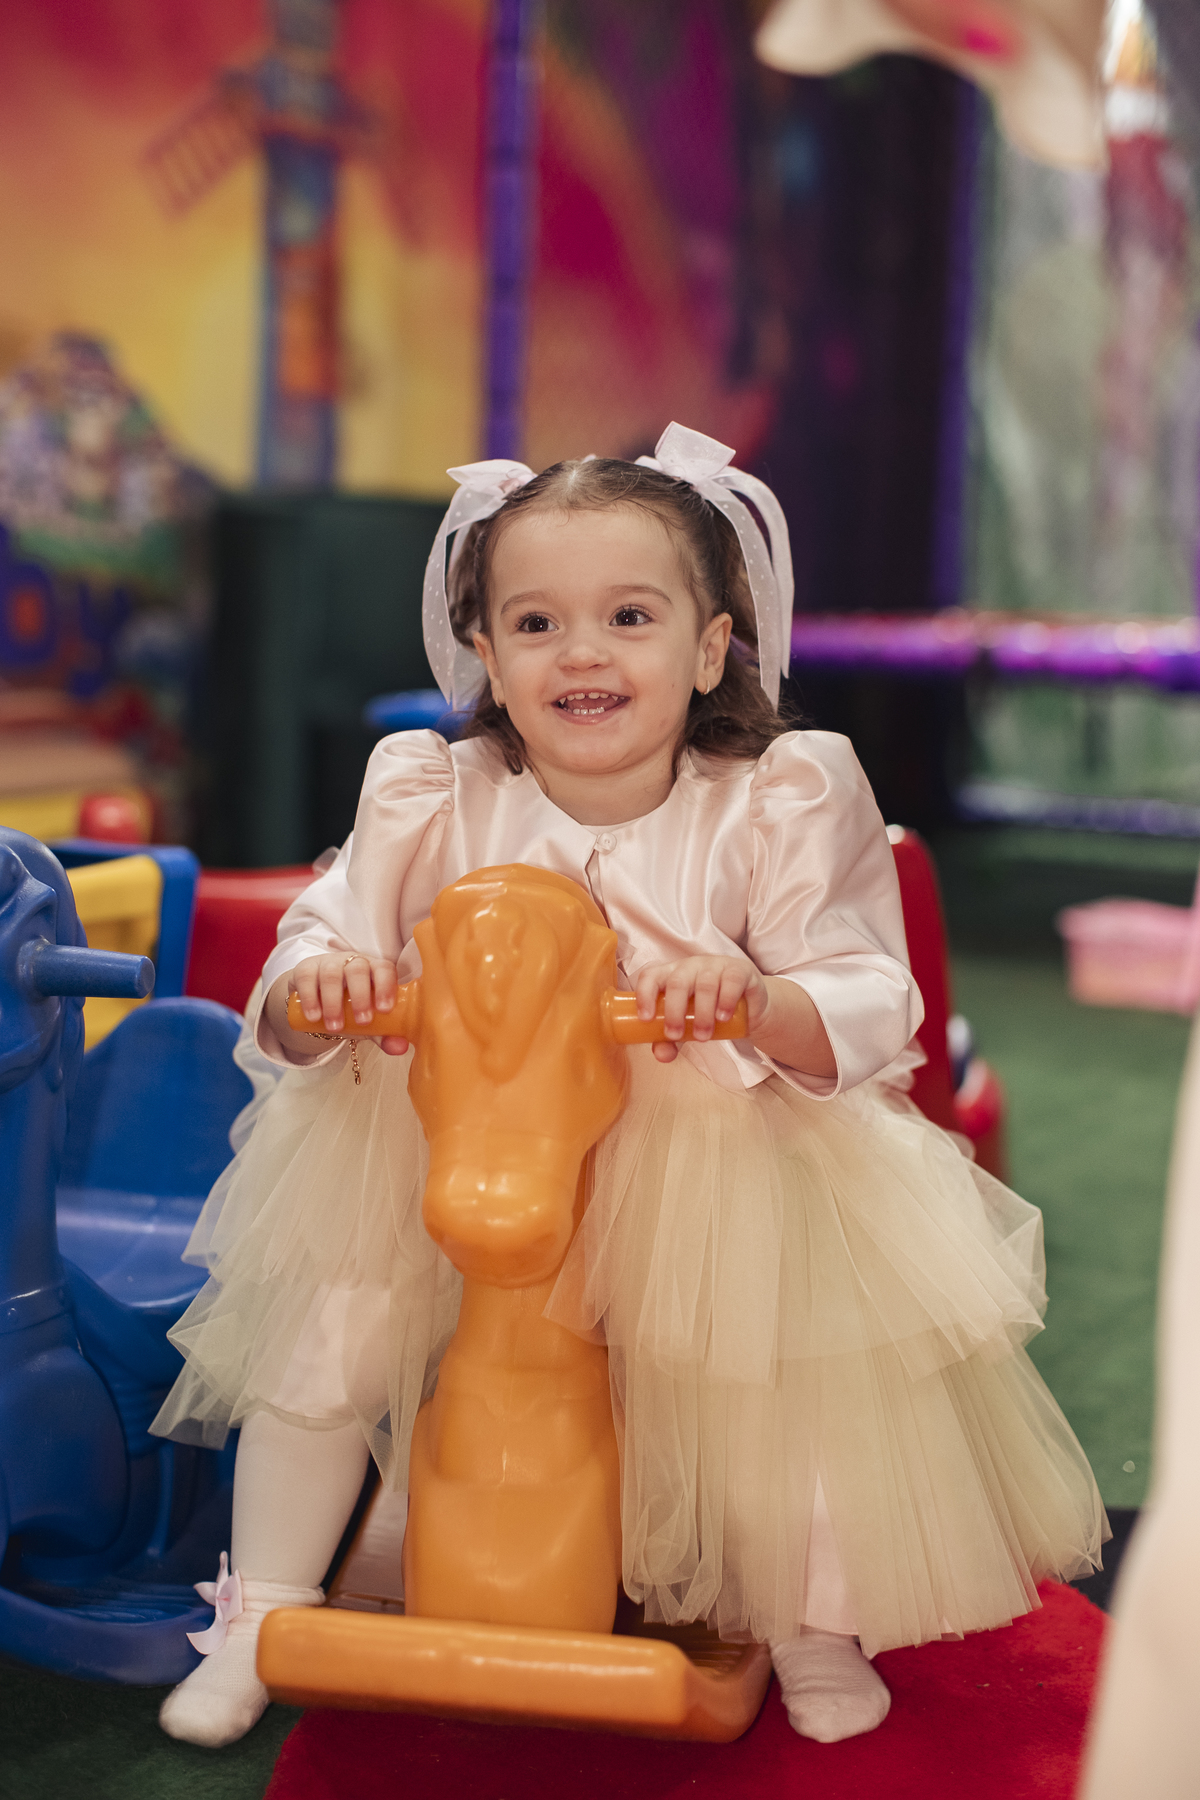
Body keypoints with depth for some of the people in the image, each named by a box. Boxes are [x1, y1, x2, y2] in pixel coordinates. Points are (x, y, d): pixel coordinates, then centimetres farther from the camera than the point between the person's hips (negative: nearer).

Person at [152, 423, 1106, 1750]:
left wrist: (756, 998, -36)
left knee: (810, 1302, -19)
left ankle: (812, 1619, 12)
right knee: (328, 1300, -9)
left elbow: (870, 1016, -14)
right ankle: (262, 1615, 14)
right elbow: (319, 957, -3)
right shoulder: (436, 805, -6)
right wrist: (316, 984, -28)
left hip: (717, 1177, -1)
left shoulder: (775, 806, -11)